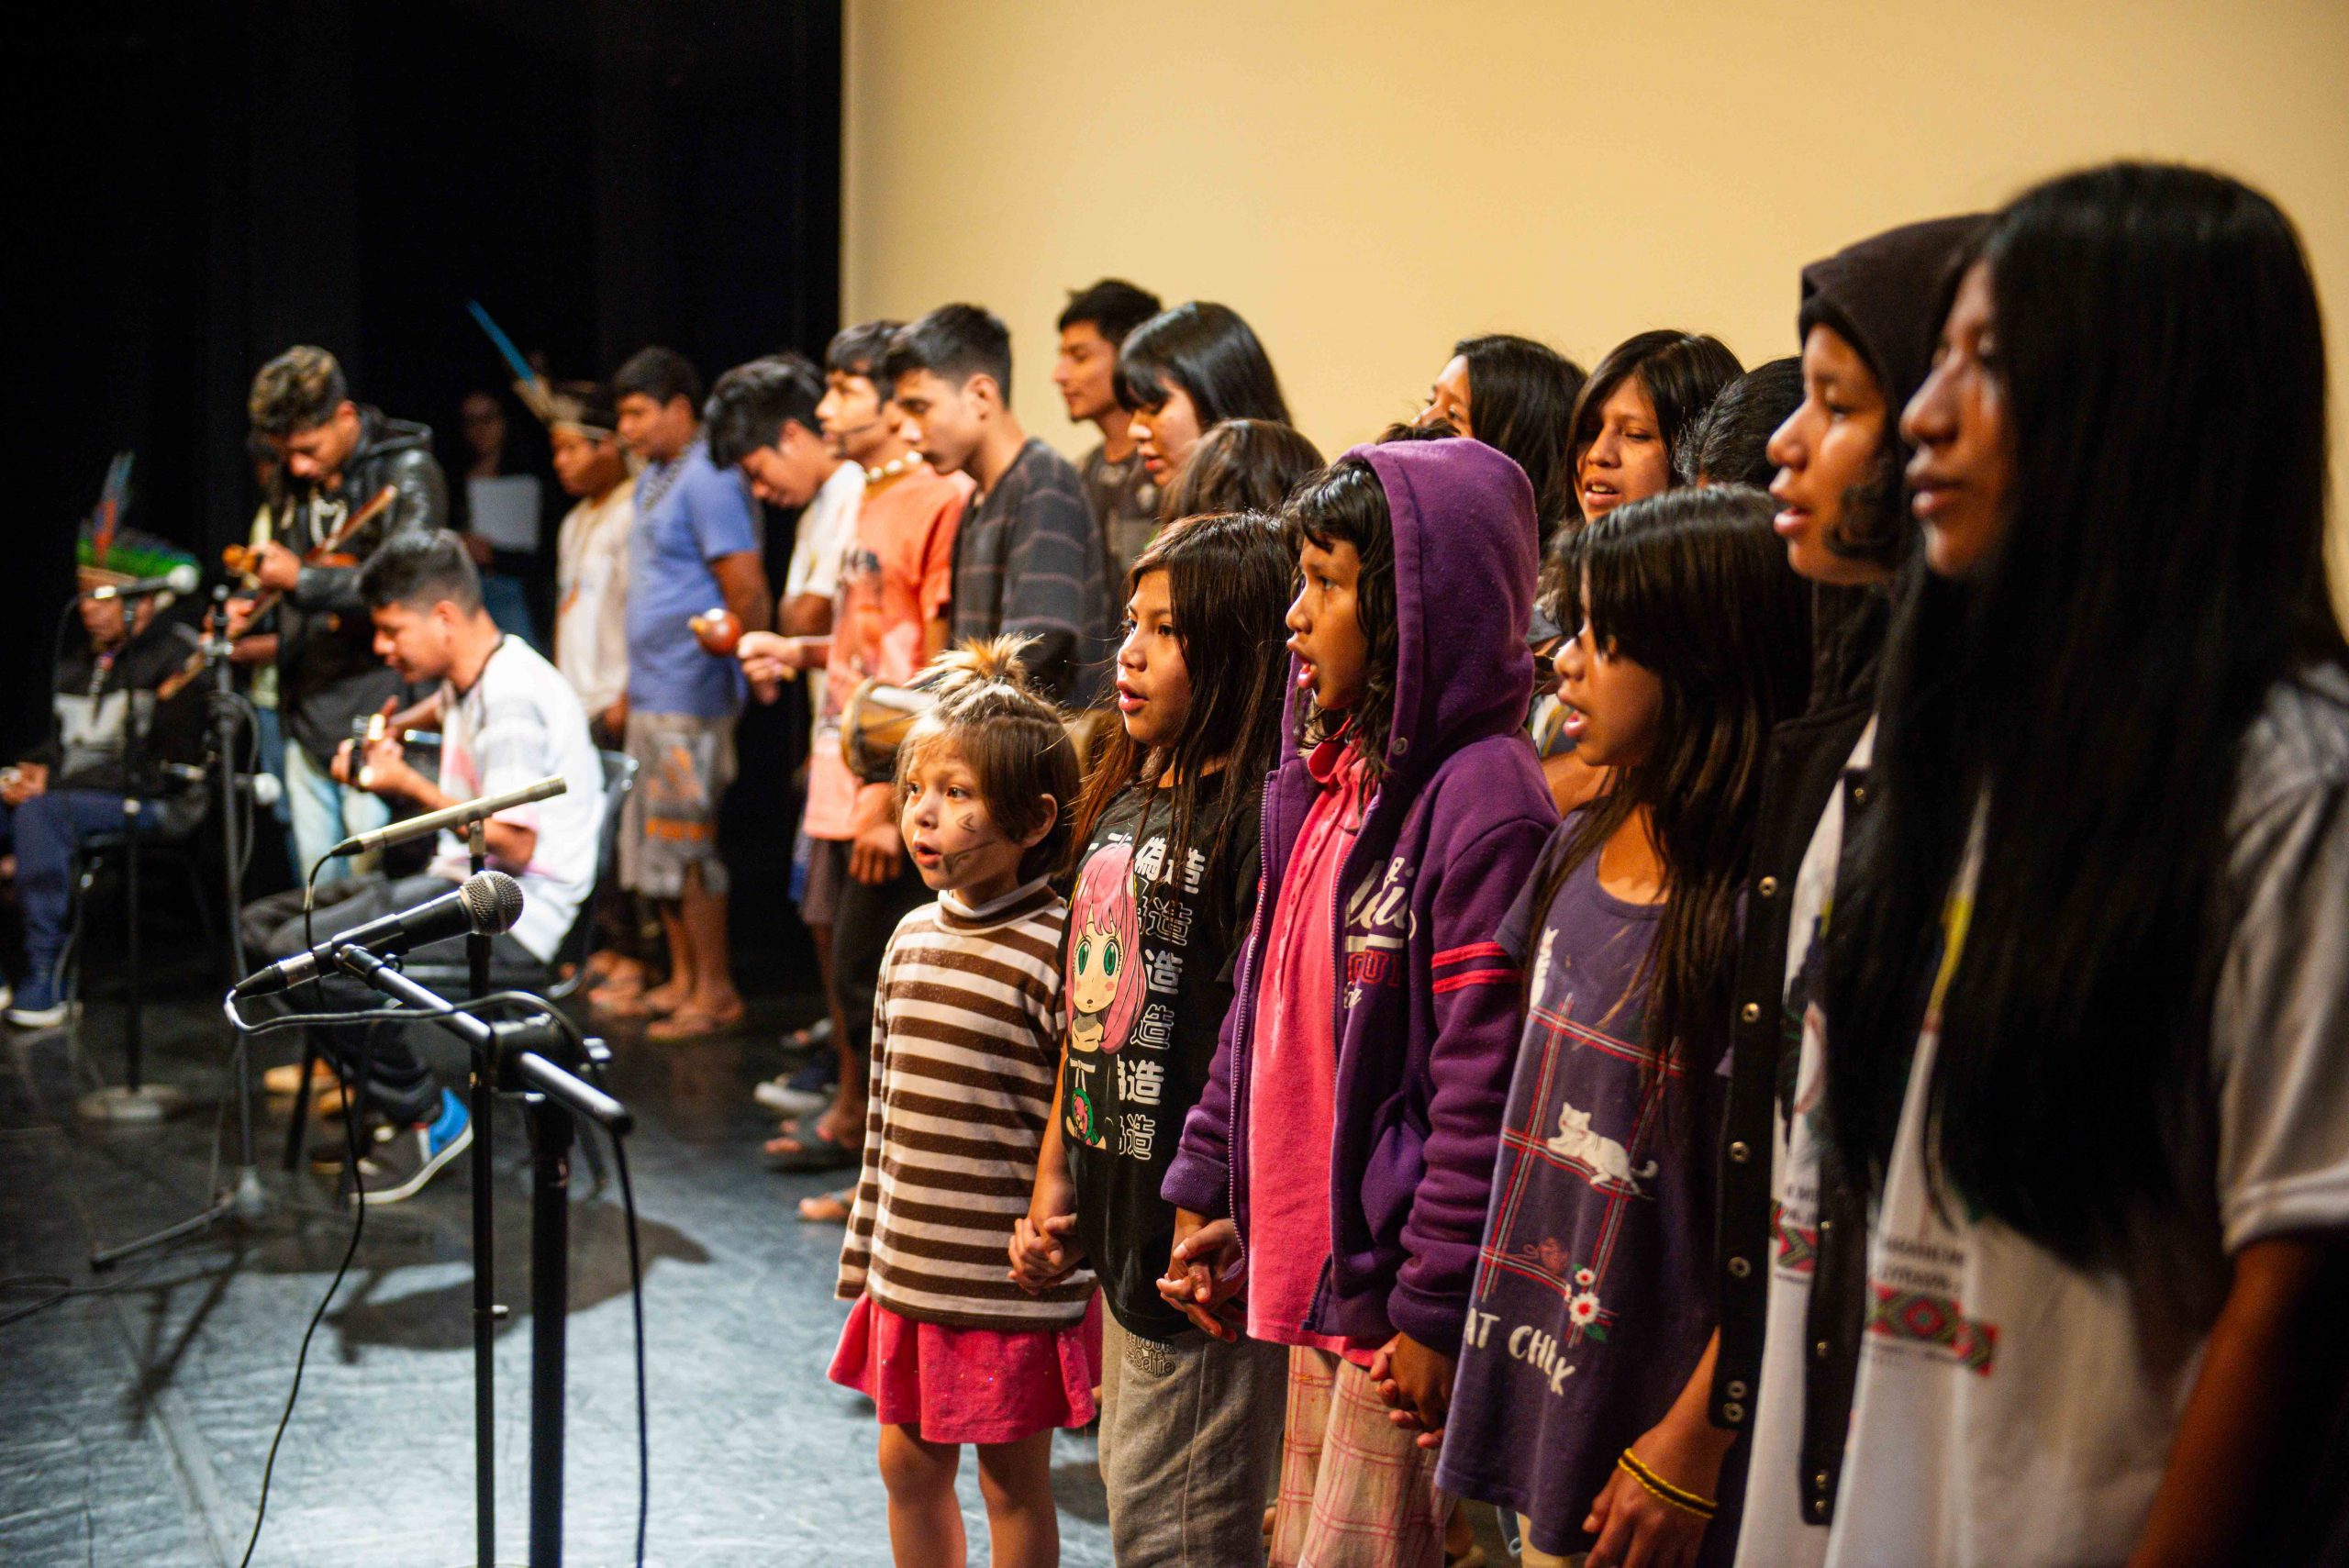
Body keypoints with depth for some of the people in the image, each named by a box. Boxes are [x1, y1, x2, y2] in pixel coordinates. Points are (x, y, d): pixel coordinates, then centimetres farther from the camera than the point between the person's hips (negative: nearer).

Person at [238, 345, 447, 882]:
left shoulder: (407, 472, -9)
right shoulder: (299, 480, 13)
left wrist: (302, 579, -26)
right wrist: (250, 610, 8)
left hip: (374, 716, -7)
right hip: (306, 718, 7)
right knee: (318, 889, 10)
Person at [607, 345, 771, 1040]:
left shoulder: (708, 480, -15)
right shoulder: (654, 479, 16)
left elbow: (748, 593, -19)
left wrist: (751, 670, -15)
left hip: (691, 695, -10)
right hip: (650, 694, 10)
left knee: (685, 842, -6)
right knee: (655, 842, 14)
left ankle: (716, 992, 2)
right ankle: (682, 981, 23)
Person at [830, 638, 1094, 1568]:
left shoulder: (1055, 951, -16)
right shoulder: (913, 938, 7)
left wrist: (1062, 1258, -15)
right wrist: (866, 1259, 16)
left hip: (1010, 1284, -7)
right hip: (908, 1280, 7)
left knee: (1013, 1483, 8)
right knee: (908, 1464, 17)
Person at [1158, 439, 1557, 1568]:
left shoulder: (1483, 801, -18)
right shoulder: (1323, 779, 10)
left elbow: (1484, 1087, -20)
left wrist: (1436, 1308, -20)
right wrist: (1210, 1190, 15)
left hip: (1399, 1300, -9)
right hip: (1312, 1273, 9)